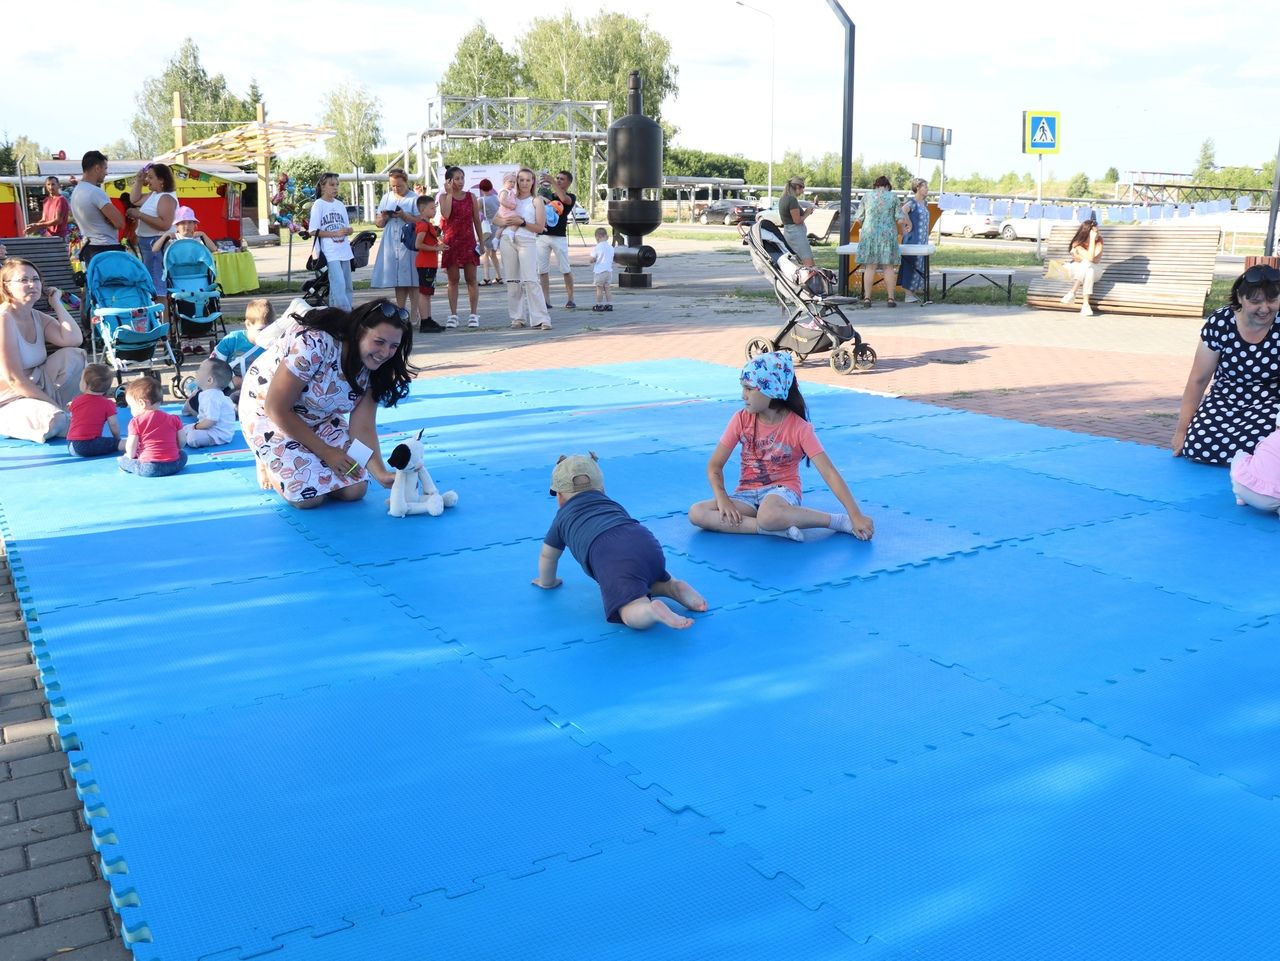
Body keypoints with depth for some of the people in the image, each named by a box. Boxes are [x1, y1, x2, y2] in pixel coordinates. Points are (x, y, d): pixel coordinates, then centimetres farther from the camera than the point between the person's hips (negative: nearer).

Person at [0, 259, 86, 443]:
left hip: (36, 387, 8)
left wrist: (57, 303, -6)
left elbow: (74, 340, -12)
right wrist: (54, 404, -19)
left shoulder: (39, 318, 6)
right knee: (55, 421, -35)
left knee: (74, 355, -6)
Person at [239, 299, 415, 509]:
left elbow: (362, 427, -18)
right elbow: (276, 409, -27)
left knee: (354, 490, -7)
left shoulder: (372, 368, -16)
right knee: (309, 496, -18)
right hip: (267, 412, -5)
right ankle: (269, 462, 11)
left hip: (320, 418, 6)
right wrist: (326, 452, -21)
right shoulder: (315, 344, -36)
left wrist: (381, 473, -35)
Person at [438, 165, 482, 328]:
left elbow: (476, 220, 9)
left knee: (471, 279, 1)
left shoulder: (471, 196, 5)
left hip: (469, 241, 1)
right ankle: (453, 315, 8)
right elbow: (445, 215, -18)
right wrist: (449, 193, -14)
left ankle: (474, 314, 5)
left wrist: (481, 241, 8)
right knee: (453, 280, 3)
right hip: (451, 242, -1)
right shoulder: (444, 197, 1)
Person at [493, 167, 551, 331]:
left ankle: (541, 319, -14)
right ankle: (517, 317, 11)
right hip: (508, 240, 4)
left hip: (527, 242, -4)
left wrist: (522, 222, -13)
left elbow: (540, 227, -2)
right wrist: (506, 222, -6)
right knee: (512, 281, 4)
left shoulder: (537, 201, 4)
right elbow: (495, 219, 15)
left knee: (530, 281, -13)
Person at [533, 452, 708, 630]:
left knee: (631, 610, -18)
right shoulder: (612, 503, 40)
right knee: (657, 580, 36)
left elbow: (547, 555, 40)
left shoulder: (563, 516, 30)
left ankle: (653, 610, -49)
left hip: (610, 556, -5)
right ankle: (674, 587, 6)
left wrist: (547, 582, 59)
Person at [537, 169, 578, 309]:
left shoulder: (571, 197, 4)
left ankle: (570, 299, 7)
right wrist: (542, 200, -8)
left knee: (565, 270, -2)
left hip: (559, 237, -4)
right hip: (542, 236, 4)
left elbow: (564, 199, -19)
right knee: (542, 270, 1)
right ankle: (546, 300, 5)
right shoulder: (547, 195, 19)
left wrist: (552, 181, -20)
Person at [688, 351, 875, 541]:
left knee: (768, 515, -43)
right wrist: (722, 499, -20)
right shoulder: (741, 420, -4)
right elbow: (715, 465, -1)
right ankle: (777, 528, -27)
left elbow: (829, 473, -16)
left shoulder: (799, 427, -13)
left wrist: (856, 516, -23)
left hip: (782, 490, -4)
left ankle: (839, 520, -19)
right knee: (697, 513, -24)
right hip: (747, 494, 5)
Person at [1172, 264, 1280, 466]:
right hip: (1224, 404, 2)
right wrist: (1182, 429, 1)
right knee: (1200, 445, -28)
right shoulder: (1219, 323, -8)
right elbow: (1198, 380, -1)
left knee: (1256, 447, -34)